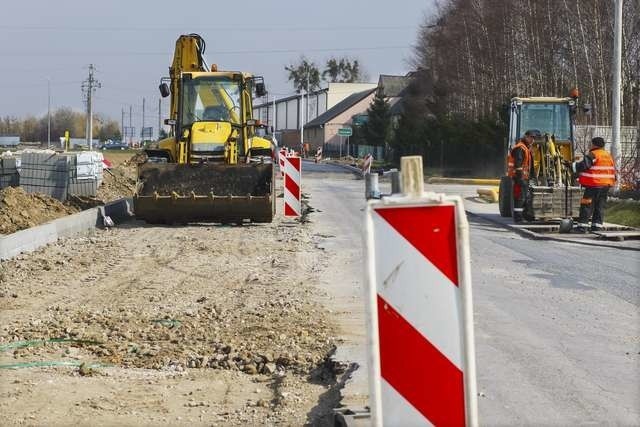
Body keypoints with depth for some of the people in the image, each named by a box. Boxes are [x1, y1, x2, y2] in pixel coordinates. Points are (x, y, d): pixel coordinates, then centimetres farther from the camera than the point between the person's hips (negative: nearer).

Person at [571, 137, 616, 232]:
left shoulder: (592, 155, -12)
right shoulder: (608, 156, 15)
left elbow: (583, 165, -22)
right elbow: (613, 171, 20)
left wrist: (572, 165, -11)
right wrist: (612, 181, 30)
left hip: (594, 185, -8)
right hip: (606, 185, 8)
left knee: (587, 206, -5)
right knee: (600, 206, 12)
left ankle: (582, 226, -8)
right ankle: (597, 225, 11)